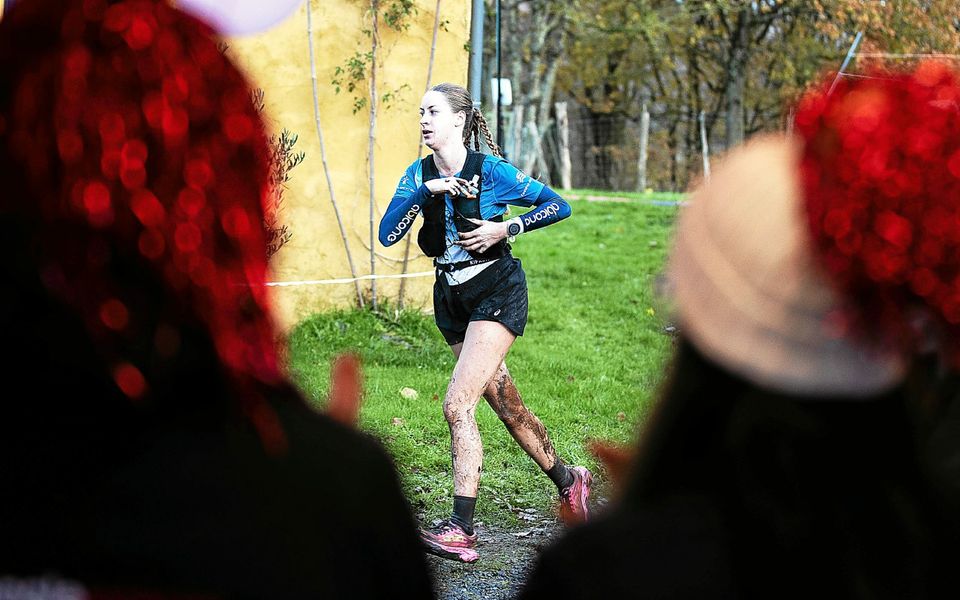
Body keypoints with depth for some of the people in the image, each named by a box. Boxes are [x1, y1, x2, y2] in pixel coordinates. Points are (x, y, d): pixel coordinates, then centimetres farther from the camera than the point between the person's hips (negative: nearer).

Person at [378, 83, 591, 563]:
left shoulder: (490, 171, -12)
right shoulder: (418, 175, 1)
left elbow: (558, 205, -5)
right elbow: (388, 234, -11)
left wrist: (505, 229, -17)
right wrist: (425, 192, -22)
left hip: (497, 293, -6)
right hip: (451, 298, 6)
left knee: (457, 405, -18)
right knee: (506, 405, 16)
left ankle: (461, 528, -17)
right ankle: (569, 482, 36)